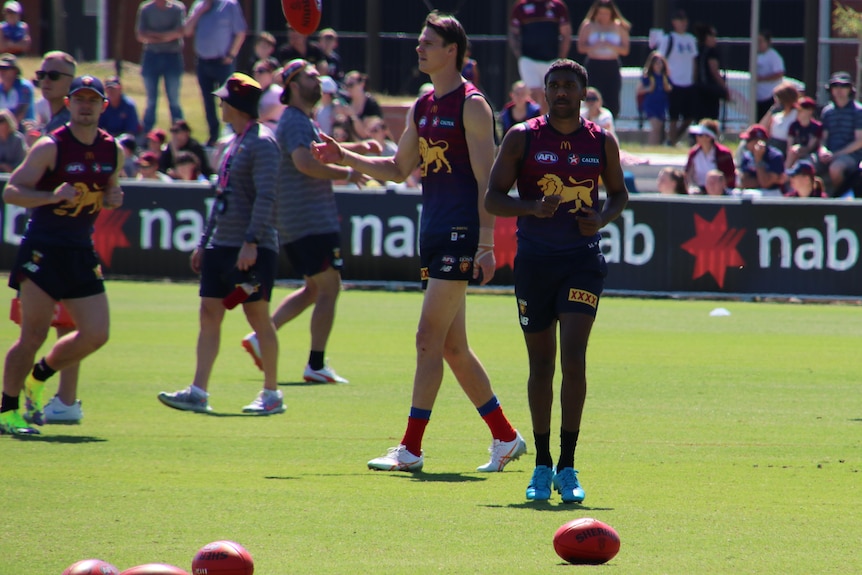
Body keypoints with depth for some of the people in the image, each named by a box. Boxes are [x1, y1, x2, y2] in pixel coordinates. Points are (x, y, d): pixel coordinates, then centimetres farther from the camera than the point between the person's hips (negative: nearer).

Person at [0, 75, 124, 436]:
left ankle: (37, 378, 25)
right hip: (43, 250, -6)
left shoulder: (113, 151, 8)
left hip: (81, 253, 6)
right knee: (33, 336, -6)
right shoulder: (50, 147, -10)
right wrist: (52, 196, -26)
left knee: (96, 334, 1)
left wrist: (113, 200, 0)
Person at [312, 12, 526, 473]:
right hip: (434, 235, 9)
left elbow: (486, 179, -13)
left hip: (461, 234, -9)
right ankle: (506, 437, 19)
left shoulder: (471, 105, -9)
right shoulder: (422, 107, 16)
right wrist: (345, 158, 13)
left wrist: (485, 244, -19)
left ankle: (410, 448, -10)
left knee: (429, 338, -11)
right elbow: (398, 170, 24)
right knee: (453, 348, 10)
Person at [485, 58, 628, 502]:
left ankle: (567, 466, -7)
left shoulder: (602, 142, 5)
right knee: (541, 364, 6)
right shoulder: (521, 138, 0)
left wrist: (603, 218, -3)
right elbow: (492, 198, -1)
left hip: (583, 261, 0)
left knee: (573, 357, -14)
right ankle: (542, 465, 19)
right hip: (534, 261, 0)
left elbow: (619, 193, 19)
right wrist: (533, 207, -19)